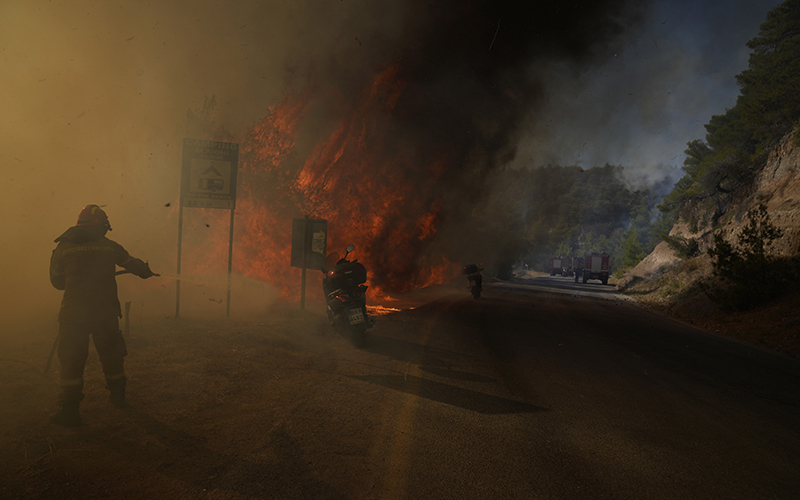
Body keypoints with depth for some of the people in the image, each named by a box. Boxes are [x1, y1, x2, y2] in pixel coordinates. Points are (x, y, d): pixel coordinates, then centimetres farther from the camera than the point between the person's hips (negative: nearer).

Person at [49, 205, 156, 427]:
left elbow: (57, 281, 9)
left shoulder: (63, 248, -1)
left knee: (71, 359, 6)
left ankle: (70, 410, 5)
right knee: (111, 355, 18)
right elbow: (131, 263, 17)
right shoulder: (109, 246, 1)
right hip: (105, 313, 2)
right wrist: (146, 271, 38)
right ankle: (118, 396, 34)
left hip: (74, 313, -1)